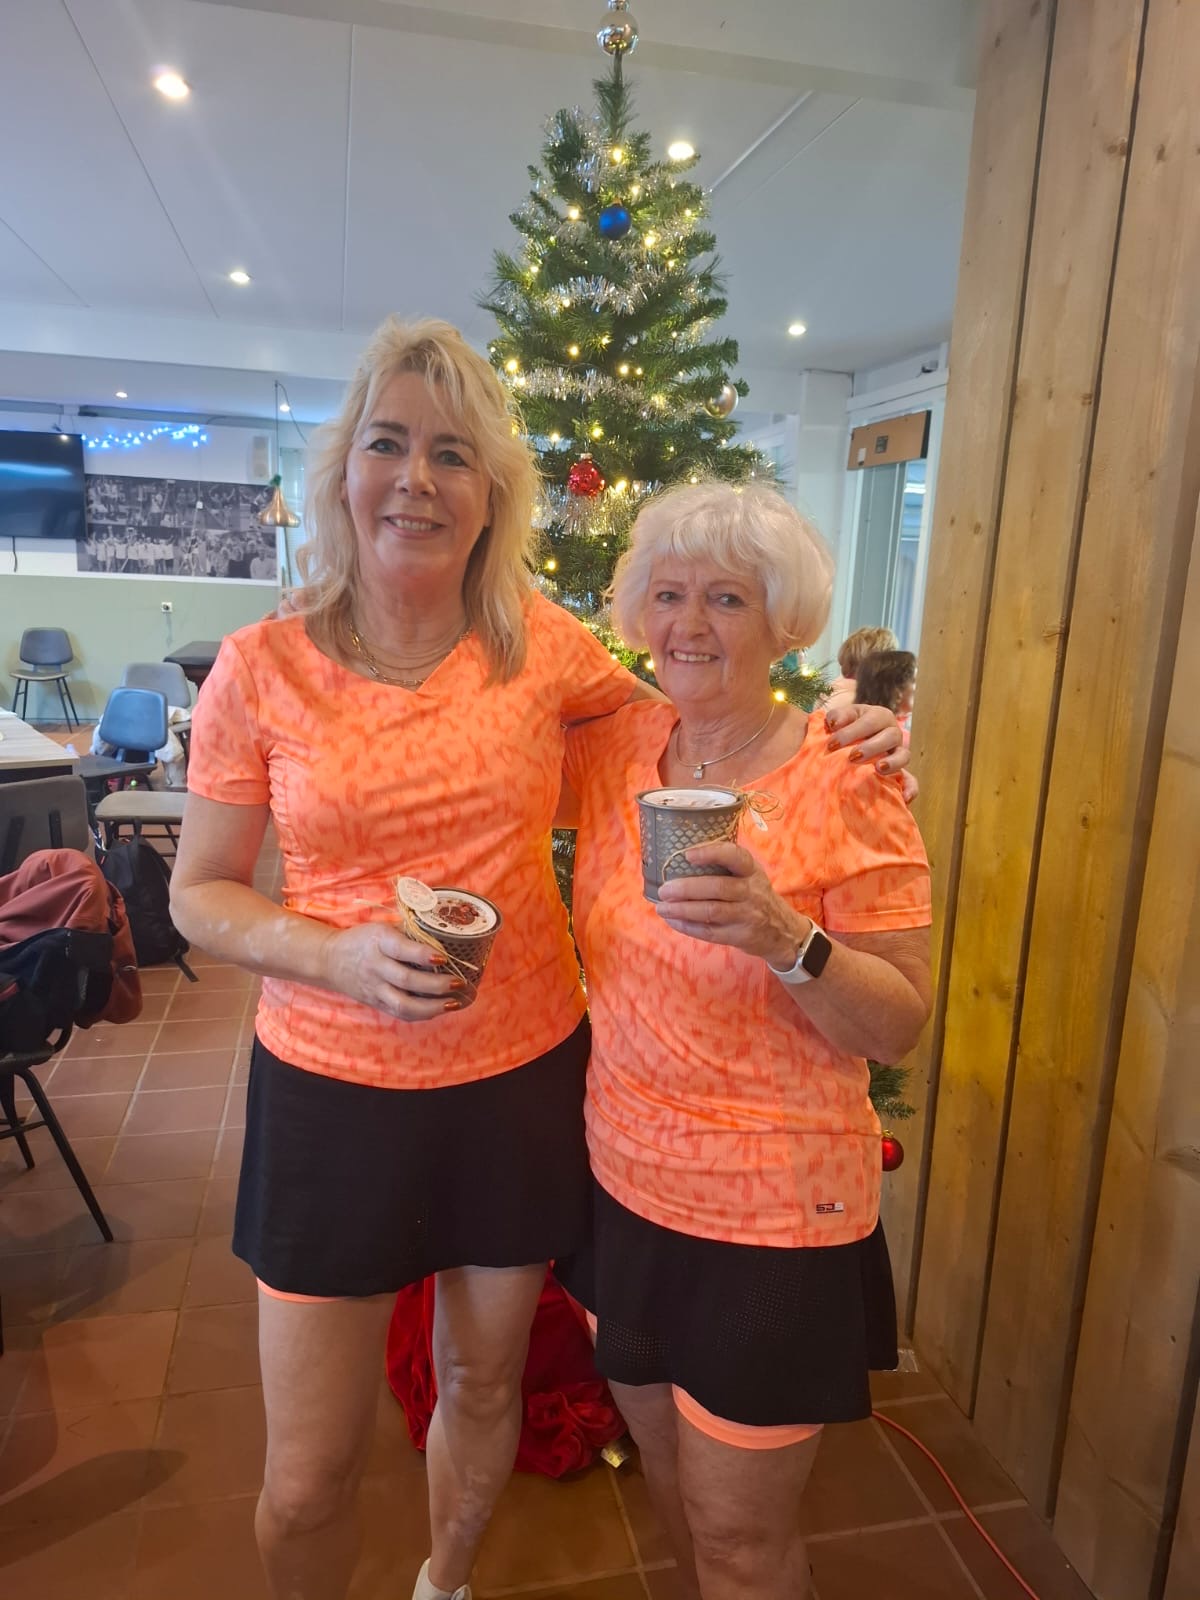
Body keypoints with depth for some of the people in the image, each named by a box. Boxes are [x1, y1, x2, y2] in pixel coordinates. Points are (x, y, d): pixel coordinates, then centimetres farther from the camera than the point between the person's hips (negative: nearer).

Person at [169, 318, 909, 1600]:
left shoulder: (541, 641, -6)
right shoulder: (262, 667, -8)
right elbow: (199, 893, -2)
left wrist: (825, 727, -5)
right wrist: (339, 953, -20)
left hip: (522, 1076, 2)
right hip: (335, 1087, -1)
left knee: (482, 1387, 24)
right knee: (306, 1482, 12)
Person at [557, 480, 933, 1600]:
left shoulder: (846, 783, -17)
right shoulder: (615, 747, -3)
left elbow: (898, 1027, -16)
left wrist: (784, 936, -33)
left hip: (774, 1216, -5)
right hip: (626, 1183, 5)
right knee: (672, 1484, 26)